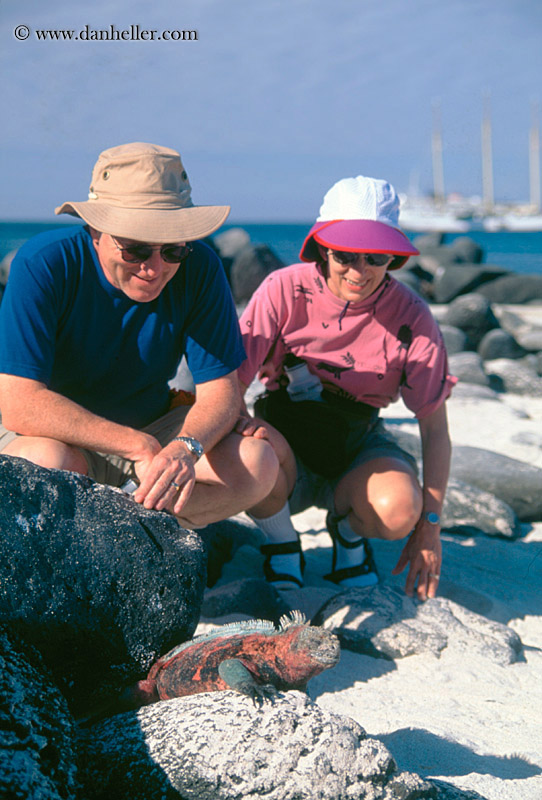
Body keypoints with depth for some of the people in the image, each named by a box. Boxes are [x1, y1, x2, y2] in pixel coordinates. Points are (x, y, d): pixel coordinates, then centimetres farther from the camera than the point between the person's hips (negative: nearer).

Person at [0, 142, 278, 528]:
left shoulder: (198, 267, -13)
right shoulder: (43, 264, -23)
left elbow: (221, 389, -13)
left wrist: (185, 448, -36)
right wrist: (140, 446, -33)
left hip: (152, 427, 3)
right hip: (61, 435, -2)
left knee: (257, 462, -21)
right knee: (48, 462, -38)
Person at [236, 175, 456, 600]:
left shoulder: (411, 316, -12)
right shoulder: (283, 290, -15)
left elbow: (435, 428, -6)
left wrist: (429, 525, -9)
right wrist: (242, 420, -38)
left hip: (360, 446, 1)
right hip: (286, 441, 0)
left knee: (398, 509, -33)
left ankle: (350, 532, 8)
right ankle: (281, 544, -1)